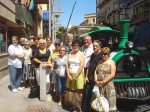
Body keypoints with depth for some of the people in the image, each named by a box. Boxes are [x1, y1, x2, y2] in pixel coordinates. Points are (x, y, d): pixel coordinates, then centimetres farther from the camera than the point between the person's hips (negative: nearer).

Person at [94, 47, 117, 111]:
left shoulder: (111, 62, -2)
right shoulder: (100, 62, 14)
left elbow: (112, 74, -11)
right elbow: (95, 72, 10)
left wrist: (103, 82, -15)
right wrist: (96, 80, -6)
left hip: (108, 85, -5)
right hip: (99, 85, 5)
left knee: (108, 100, -3)